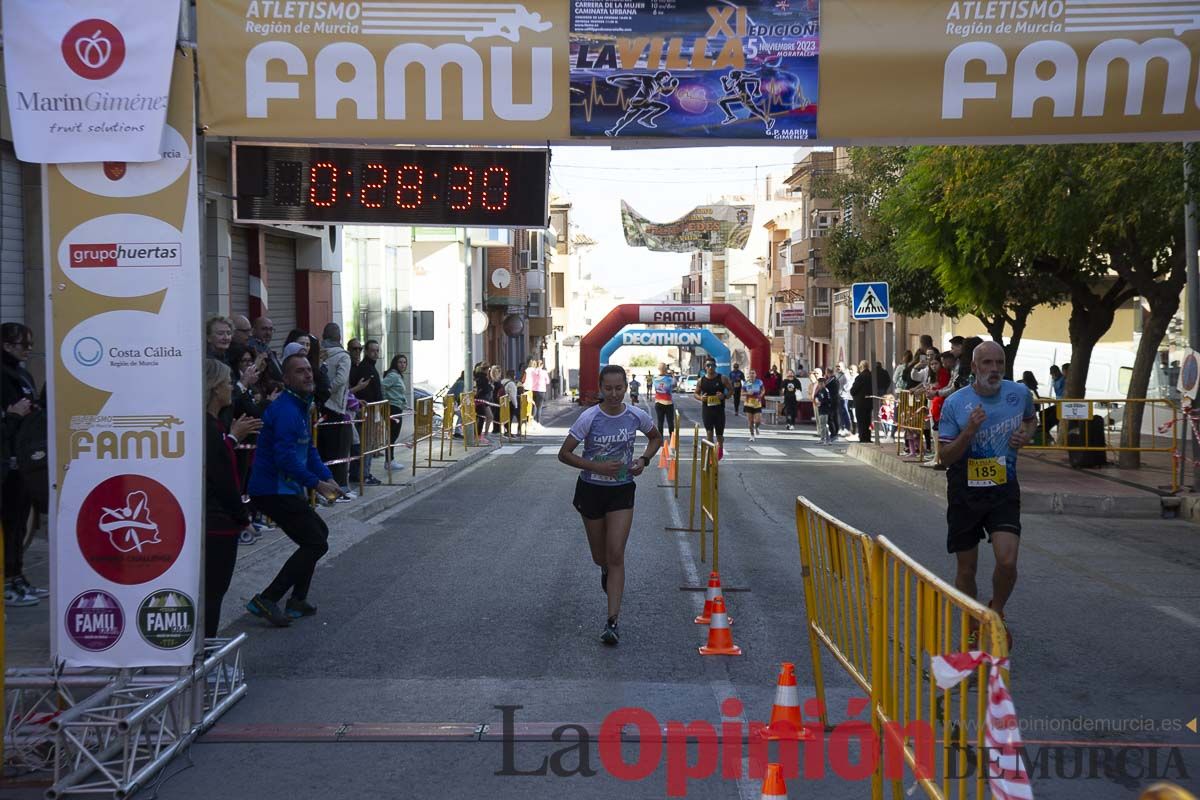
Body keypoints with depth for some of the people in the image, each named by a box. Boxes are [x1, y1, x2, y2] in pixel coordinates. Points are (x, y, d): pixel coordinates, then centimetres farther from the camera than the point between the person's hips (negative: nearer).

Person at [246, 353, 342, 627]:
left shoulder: (300, 406, 16)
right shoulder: (286, 410, -19)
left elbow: (309, 450, 20)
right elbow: (286, 457, -27)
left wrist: (327, 477, 6)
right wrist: (316, 484, -21)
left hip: (285, 489, 11)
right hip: (274, 490, -11)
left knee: (318, 532, 22)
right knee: (316, 544, -10)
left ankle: (297, 600, 25)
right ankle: (266, 600, -10)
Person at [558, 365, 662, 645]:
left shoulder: (637, 416, -7)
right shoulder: (589, 417, -15)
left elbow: (656, 438, 14)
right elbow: (564, 454, -11)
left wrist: (644, 459, -5)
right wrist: (597, 467, -22)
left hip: (622, 491, 0)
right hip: (592, 490, 0)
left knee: (616, 555, -10)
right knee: (600, 557, 13)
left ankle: (613, 622, -9)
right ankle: (606, 571, 53)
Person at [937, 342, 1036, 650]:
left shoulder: (1020, 393, -2)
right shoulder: (954, 404, -10)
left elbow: (1031, 419, 22)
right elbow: (945, 457, -8)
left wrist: (1025, 434, -1)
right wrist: (969, 432, -25)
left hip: (1004, 489, 1)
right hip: (965, 492, -1)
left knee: (1007, 561, -16)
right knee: (966, 570, 8)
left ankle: (997, 610, 15)